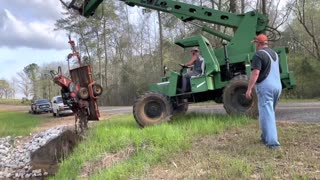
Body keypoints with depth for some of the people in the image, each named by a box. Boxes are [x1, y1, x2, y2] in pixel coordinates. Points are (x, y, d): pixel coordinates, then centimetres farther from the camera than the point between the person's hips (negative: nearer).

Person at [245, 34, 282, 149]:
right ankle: (265, 137, 28)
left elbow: (255, 73, -20)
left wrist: (249, 89, -21)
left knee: (266, 114, -8)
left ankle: (272, 141, -12)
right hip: (277, 86, 9)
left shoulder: (259, 55, -11)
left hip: (265, 87, -8)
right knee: (269, 112, 18)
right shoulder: (274, 54, 17)